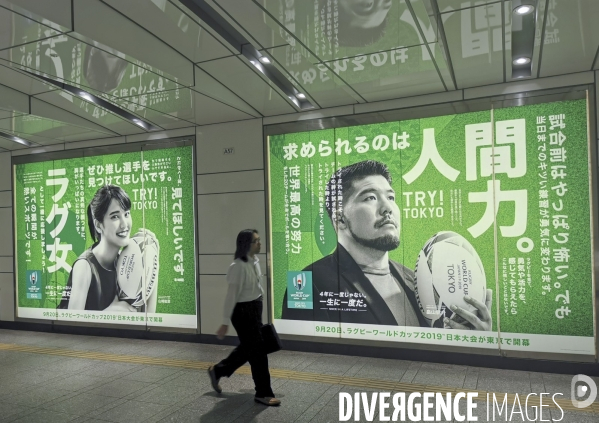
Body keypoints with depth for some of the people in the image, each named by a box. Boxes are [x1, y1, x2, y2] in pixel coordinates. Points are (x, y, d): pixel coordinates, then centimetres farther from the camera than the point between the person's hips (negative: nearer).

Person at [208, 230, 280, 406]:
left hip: (254, 309, 9)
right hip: (243, 311, -9)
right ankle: (263, 393, 15)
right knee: (257, 351, 0)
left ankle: (217, 371, 40)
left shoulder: (254, 262, 4)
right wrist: (225, 323, -20)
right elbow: (231, 295, -22)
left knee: (247, 348, 20)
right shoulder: (238, 266, -22)